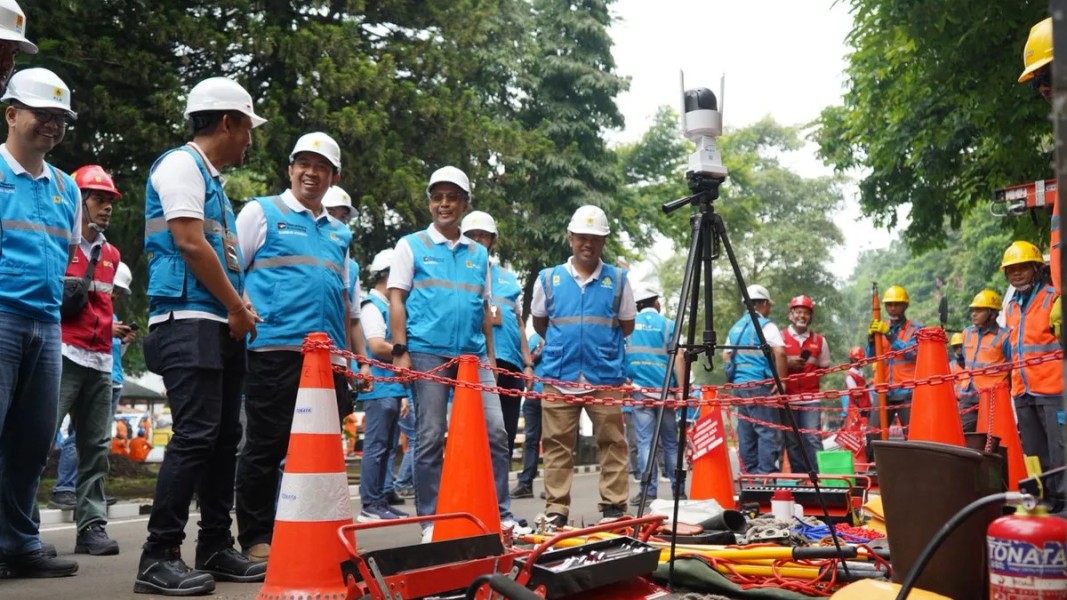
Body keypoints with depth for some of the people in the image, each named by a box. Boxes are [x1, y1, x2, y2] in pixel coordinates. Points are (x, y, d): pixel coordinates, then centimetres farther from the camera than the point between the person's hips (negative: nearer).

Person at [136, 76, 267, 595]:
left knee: (224, 437, 9)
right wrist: (238, 306, -9)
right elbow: (190, 243, -15)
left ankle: (215, 549, 15)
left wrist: (240, 309, 9)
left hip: (219, 326, 10)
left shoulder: (210, 177, 23)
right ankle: (159, 557, -8)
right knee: (195, 435, -14)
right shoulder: (181, 164, -5)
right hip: (189, 322, -10)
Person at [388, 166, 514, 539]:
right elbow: (397, 300, 1)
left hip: (473, 355, 3)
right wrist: (400, 350, -8)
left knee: (495, 432, -2)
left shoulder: (479, 253, 17)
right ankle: (431, 520, 10)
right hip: (428, 353, -3)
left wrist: (490, 355, 13)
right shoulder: (411, 245, 7)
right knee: (430, 438, 0)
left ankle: (501, 515, 8)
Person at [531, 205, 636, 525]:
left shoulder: (618, 279, 8)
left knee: (612, 443, 3)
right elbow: (539, 324, 18)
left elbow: (627, 326, 15)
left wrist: (600, 342, 13)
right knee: (557, 445, 2)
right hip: (559, 378, 0)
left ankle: (614, 506, 11)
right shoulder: (549, 278, 8)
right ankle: (555, 509, 8)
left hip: (606, 377, 0)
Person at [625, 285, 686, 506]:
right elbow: (678, 357, -5)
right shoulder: (667, 324, 3)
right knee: (671, 442, 9)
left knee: (645, 441, -1)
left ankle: (649, 491, -4)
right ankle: (677, 490, 12)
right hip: (664, 390, 0)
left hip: (639, 390, 0)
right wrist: (681, 390, -7)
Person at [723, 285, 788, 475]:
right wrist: (781, 380, -11)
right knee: (768, 431, -7)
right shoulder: (765, 325, -5)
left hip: (739, 385, 7)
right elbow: (780, 353, -18)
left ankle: (751, 473, 13)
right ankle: (767, 473, -11)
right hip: (760, 385, -7)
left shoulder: (735, 328, 17)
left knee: (746, 431, 9)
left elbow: (726, 357, 19)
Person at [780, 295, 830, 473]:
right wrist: (787, 363, -11)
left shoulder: (819, 341, 11)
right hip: (787, 398, -1)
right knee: (792, 441, 3)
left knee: (813, 439, -5)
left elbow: (824, 368, 18)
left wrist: (814, 375, 0)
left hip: (811, 398, 1)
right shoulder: (780, 338, 5)